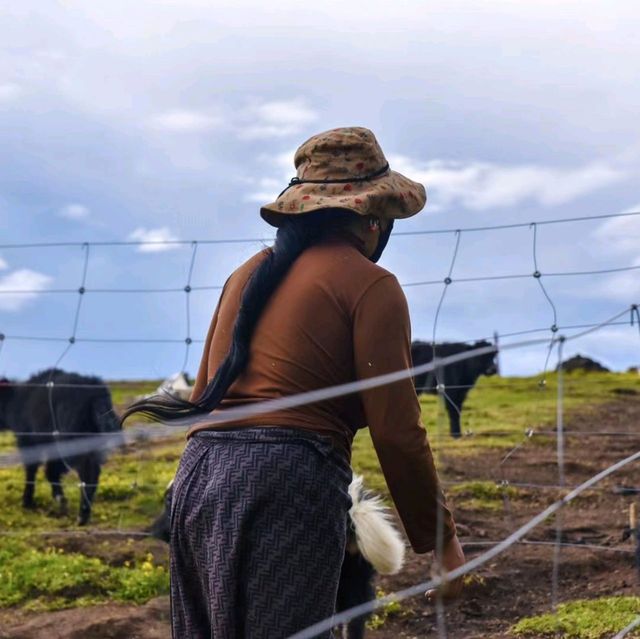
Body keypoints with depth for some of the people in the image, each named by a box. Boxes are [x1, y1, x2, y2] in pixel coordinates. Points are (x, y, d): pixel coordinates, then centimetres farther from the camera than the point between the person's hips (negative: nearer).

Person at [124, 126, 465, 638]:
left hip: (199, 476, 8)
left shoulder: (251, 273, 20)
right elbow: (396, 431, -6)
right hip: (287, 482, -7)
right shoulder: (370, 285, -1)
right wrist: (441, 539, 3)